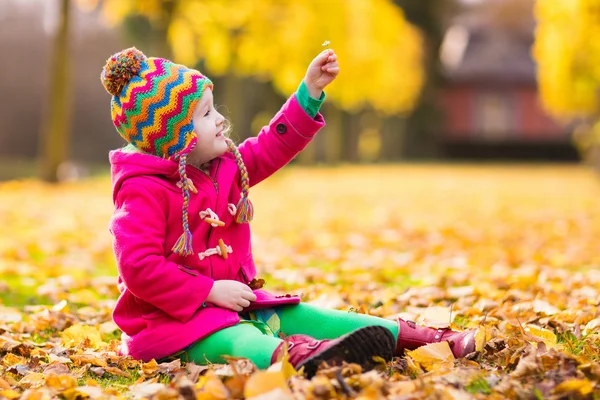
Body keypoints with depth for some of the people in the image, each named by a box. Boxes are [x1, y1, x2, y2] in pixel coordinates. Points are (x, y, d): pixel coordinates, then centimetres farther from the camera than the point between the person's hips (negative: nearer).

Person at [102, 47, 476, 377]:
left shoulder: (225, 167, 12)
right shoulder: (143, 192, -16)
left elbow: (273, 146, 18)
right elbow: (138, 267, -23)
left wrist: (310, 89, 10)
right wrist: (210, 291, -23)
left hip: (230, 303, 10)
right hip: (172, 319, -9)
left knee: (303, 315, 0)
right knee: (235, 341, -39)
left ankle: (402, 334, -3)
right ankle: (292, 357, -68)